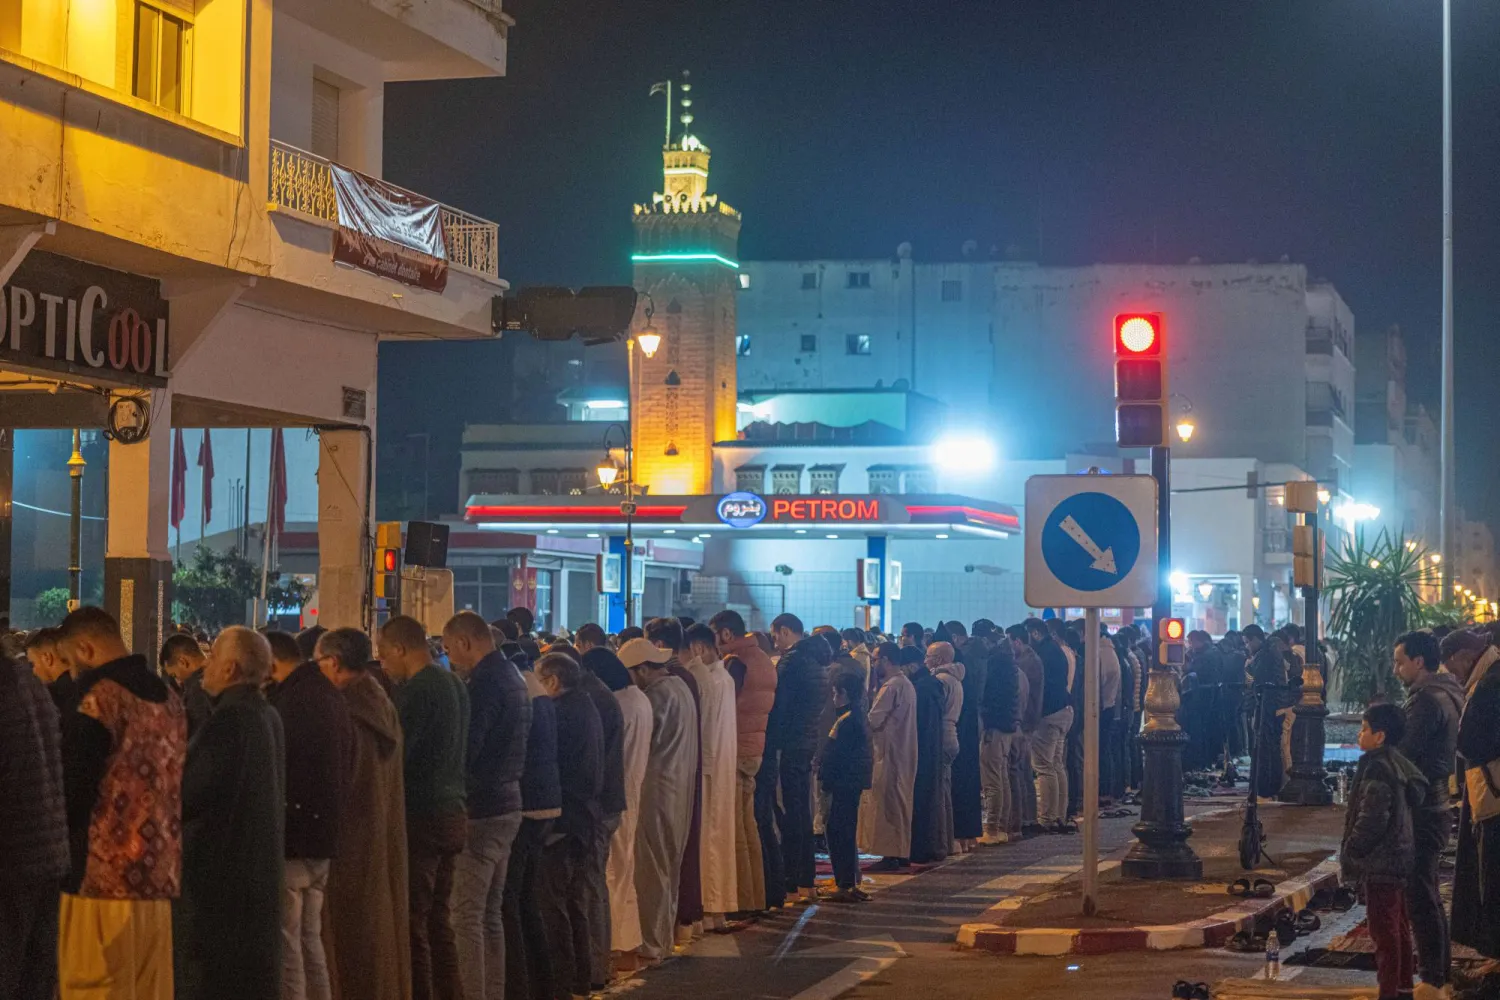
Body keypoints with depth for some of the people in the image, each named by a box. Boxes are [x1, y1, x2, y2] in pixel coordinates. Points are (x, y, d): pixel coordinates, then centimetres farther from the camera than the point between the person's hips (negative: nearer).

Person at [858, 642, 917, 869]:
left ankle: (890, 855, -6)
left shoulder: (891, 687, -16)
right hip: (904, 751, 10)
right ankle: (902, 853, 17)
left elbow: (873, 720, -19)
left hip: (889, 752, -10)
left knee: (887, 802, -6)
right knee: (901, 803, 13)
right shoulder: (906, 684, 15)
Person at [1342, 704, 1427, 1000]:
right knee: (1397, 927, 17)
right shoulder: (1400, 765, 11)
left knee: (1384, 930, -5)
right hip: (1397, 859, 10)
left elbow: (1371, 818, -24)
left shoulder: (1377, 769, -19)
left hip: (1380, 864, -10)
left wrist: (1350, 851, -12)